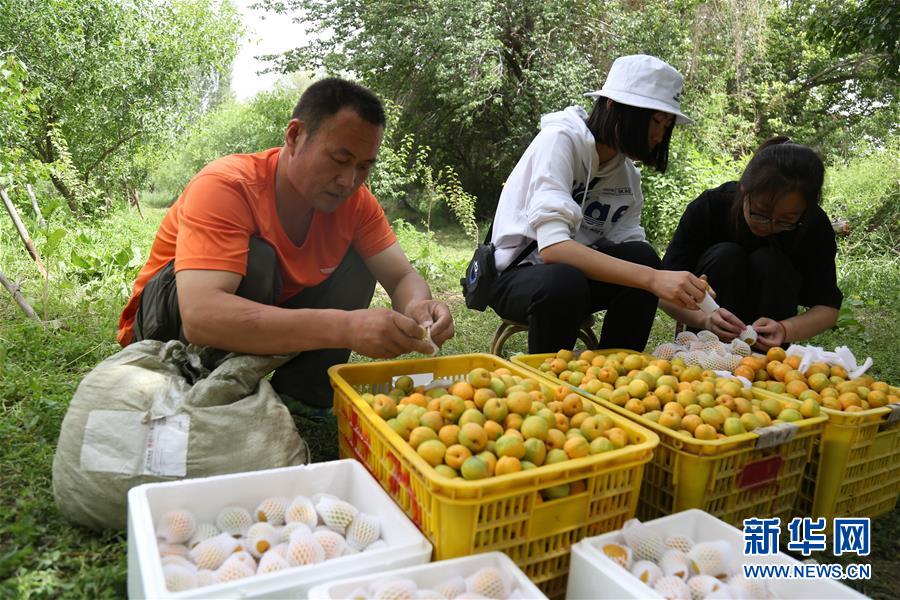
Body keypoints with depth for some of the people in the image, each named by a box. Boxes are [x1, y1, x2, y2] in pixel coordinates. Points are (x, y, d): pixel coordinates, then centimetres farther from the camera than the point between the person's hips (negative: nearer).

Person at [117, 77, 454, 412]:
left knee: (358, 260, -9)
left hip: (265, 318, 6)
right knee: (255, 259, -32)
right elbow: (201, 316, -43)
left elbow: (402, 277, -11)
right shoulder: (226, 186, -30)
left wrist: (417, 309, -38)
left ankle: (301, 398, -8)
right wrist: (343, 327, -52)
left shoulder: (355, 201, -11)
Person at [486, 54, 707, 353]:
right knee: (564, 282, -37)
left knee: (641, 257, -21)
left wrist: (697, 310, -21)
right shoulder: (560, 139, -19)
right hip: (517, 274, -6)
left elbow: (634, 257, -5)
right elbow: (551, 247, -33)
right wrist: (652, 278, -40)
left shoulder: (627, 173, 3)